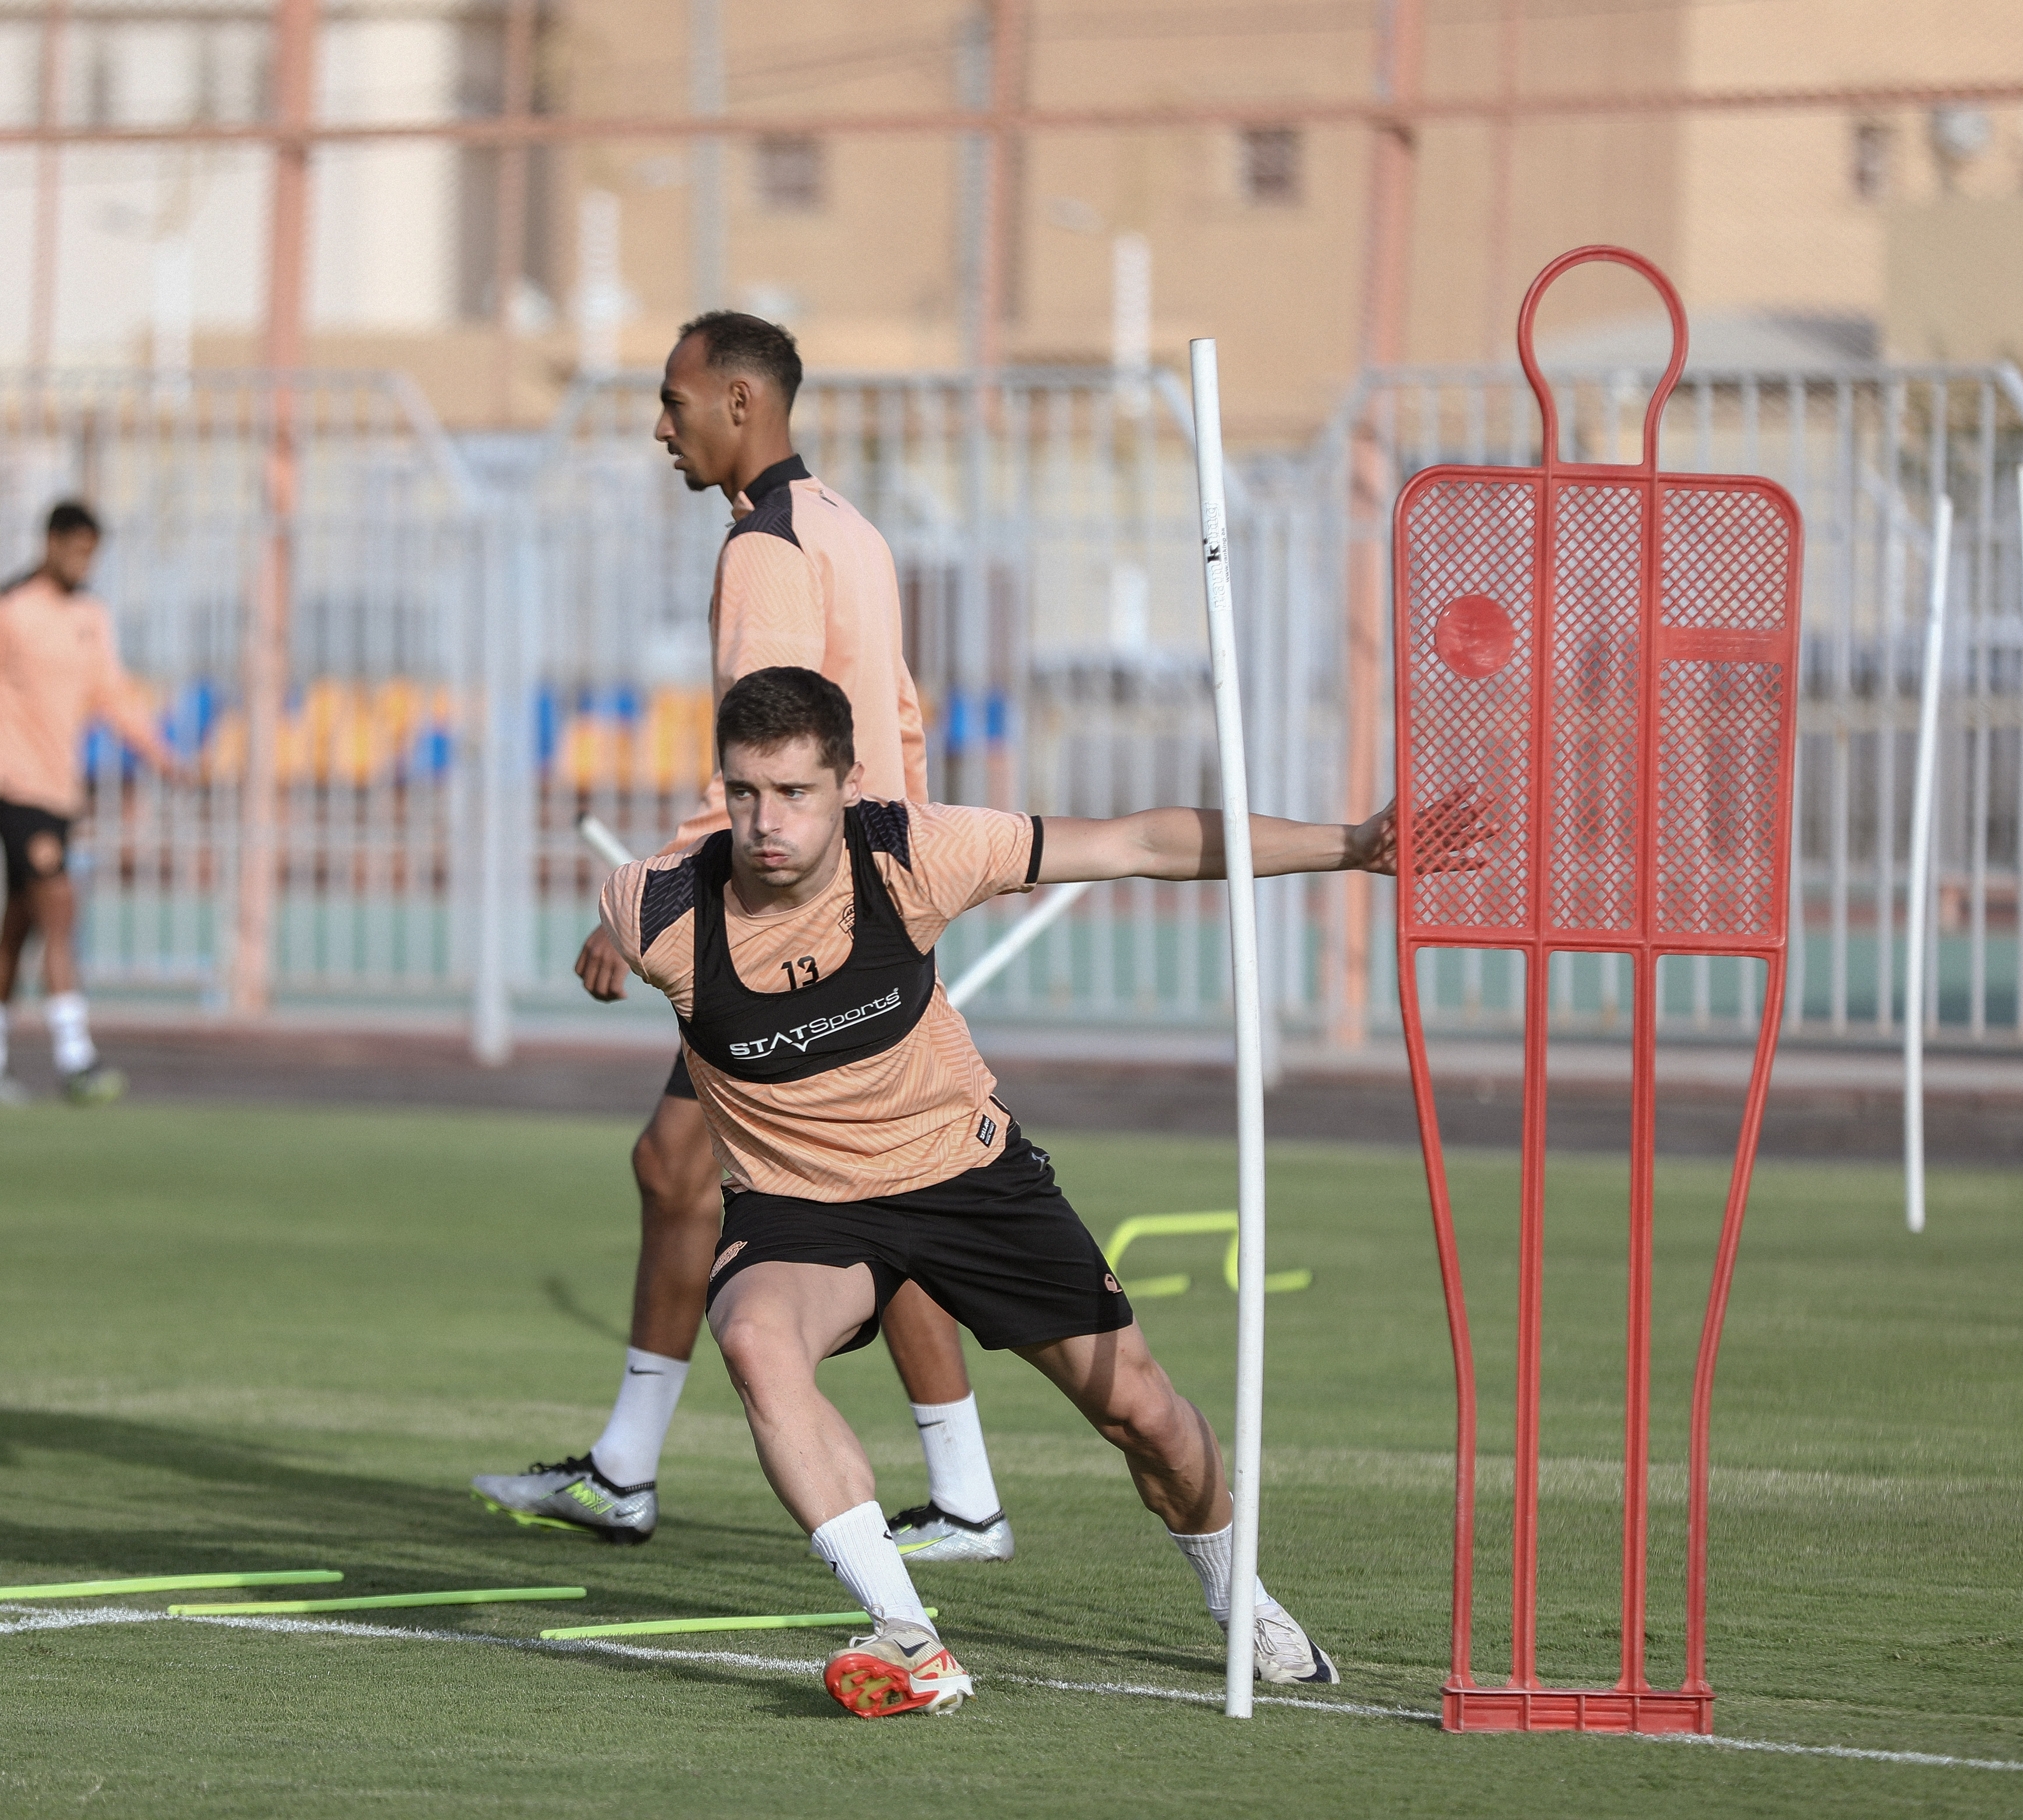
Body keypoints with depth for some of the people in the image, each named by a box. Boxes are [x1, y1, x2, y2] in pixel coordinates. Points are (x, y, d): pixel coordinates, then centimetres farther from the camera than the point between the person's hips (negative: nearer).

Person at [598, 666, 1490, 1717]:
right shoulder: (662, 915, -24)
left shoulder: (911, 854, -23)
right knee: (756, 1340, -35)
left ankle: (1238, 1600, 37)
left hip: (964, 1168, 1)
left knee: (1136, 1407, 4)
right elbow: (609, 927, 5)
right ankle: (910, 1645, -33)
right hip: (797, 1203, -1)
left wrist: (1347, 847, -18)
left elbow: (1143, 846, -17)